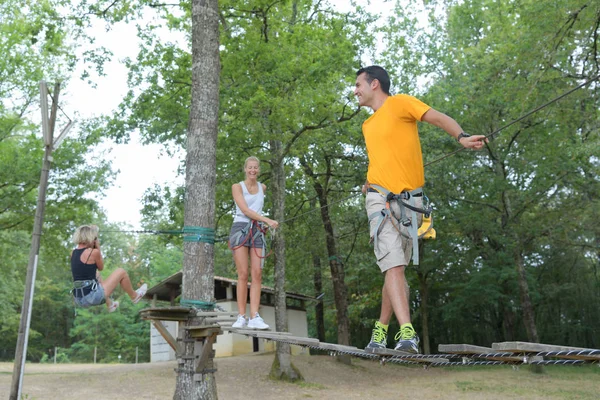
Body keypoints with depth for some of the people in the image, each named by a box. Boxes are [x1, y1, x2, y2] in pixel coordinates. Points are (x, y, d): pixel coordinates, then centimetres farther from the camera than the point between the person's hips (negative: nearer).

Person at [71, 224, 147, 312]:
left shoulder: (73, 253, 6)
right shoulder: (94, 252, -14)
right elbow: (101, 268, 5)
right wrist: (98, 248, 6)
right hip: (92, 297, -7)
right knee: (121, 272, 10)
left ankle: (110, 305, 44)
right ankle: (134, 296, 32)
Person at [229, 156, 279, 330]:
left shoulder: (263, 187, 16)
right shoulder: (237, 187, 3)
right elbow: (245, 210, -9)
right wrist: (268, 220, -16)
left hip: (257, 232, 4)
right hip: (240, 230, -4)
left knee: (257, 274, -9)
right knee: (243, 275, -11)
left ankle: (254, 318, -13)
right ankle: (241, 317, -8)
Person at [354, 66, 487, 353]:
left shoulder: (400, 103, 2)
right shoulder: (367, 125, 21)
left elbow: (439, 118, -10)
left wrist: (461, 137, -27)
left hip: (409, 200, -3)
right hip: (380, 199, 3)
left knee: (394, 268, 3)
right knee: (394, 265, -15)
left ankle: (381, 329, 18)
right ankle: (406, 332, -21)